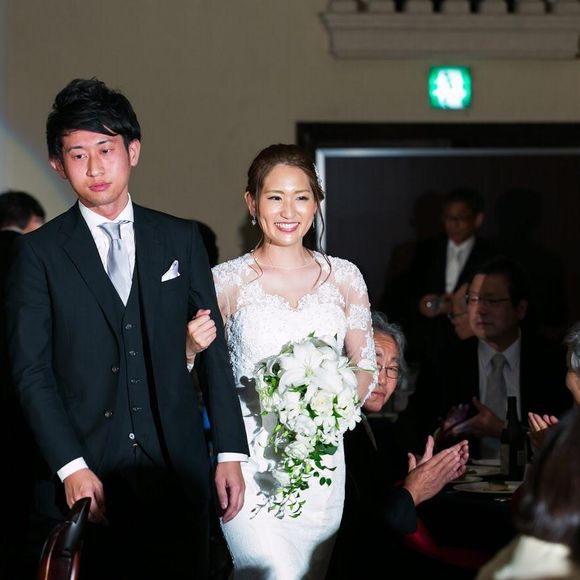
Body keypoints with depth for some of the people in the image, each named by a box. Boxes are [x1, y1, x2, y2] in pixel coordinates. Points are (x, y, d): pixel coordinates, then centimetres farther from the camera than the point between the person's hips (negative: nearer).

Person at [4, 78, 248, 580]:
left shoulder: (181, 240, 9)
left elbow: (213, 348, 8)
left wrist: (230, 452, 2)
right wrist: (71, 467, -14)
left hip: (177, 469, 2)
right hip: (83, 477, -2)